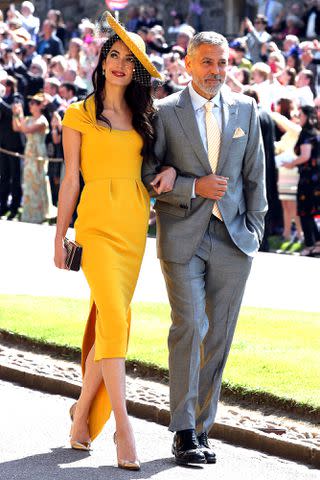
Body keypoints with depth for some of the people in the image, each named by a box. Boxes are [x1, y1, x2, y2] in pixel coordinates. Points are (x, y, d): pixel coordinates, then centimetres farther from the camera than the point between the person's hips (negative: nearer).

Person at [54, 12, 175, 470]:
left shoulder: (143, 117, 15)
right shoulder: (79, 115, 4)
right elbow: (71, 178, 4)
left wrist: (170, 169, -1)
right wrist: (60, 236, 2)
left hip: (135, 223, 5)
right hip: (98, 221, -4)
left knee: (110, 319, 5)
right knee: (115, 317, -15)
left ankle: (84, 410, 21)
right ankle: (123, 428, -17)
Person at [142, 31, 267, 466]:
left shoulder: (245, 110, 10)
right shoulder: (164, 113, 1)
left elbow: (255, 174, 13)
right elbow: (148, 175, -1)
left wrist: (254, 228, 6)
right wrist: (193, 187, -13)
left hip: (233, 237, 3)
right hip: (182, 237, -3)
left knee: (219, 335, 4)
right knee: (189, 328, -12)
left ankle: (202, 428, 13)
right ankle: (184, 433, -7)